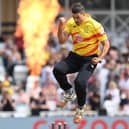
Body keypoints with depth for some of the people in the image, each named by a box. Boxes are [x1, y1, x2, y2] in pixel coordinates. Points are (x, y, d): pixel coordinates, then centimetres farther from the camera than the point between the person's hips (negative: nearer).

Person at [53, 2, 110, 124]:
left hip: (90, 59, -4)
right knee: (57, 69, -24)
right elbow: (62, 40, -7)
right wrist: (61, 26, -22)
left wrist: (100, 58, -22)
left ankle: (80, 109, 2)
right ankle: (69, 93, 3)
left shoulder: (94, 25, -16)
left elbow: (106, 43, -9)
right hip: (75, 56, 4)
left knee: (80, 82, -27)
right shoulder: (71, 23, -3)